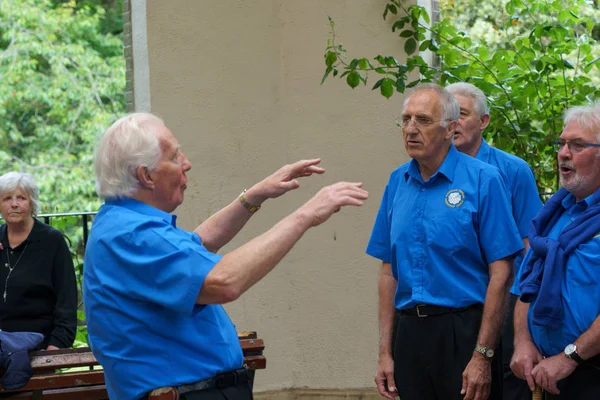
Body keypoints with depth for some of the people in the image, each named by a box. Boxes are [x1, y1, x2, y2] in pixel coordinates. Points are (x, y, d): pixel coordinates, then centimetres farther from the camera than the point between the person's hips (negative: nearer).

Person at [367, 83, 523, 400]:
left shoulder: (482, 180, -8)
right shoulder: (397, 183, 7)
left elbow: (501, 273, -11)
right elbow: (389, 271, 11)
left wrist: (482, 356, -15)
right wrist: (385, 352, 7)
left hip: (463, 331, -5)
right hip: (410, 334, 5)